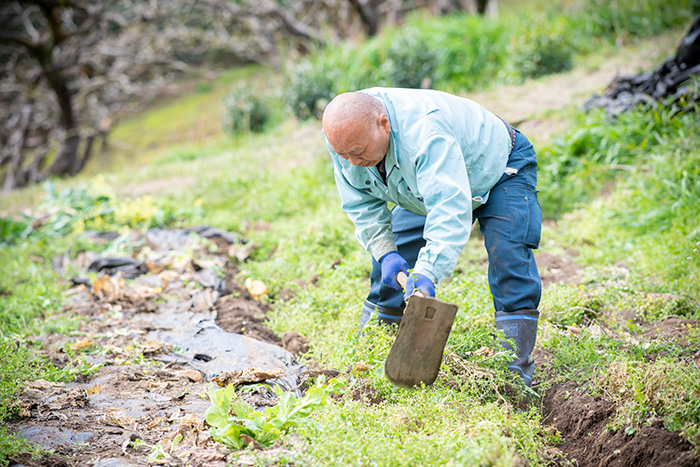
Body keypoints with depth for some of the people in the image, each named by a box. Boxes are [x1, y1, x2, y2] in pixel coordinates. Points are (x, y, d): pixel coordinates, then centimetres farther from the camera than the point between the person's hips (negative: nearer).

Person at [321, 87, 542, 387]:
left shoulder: (425, 134, -46)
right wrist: (385, 252, -23)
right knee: (390, 264, 1)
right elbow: (361, 201, -10)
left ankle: (515, 369, -15)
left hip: (499, 168, -6)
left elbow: (451, 209, -53)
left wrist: (427, 273, -63)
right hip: (428, 183, 6)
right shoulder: (348, 133, -23)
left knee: (509, 260, -23)